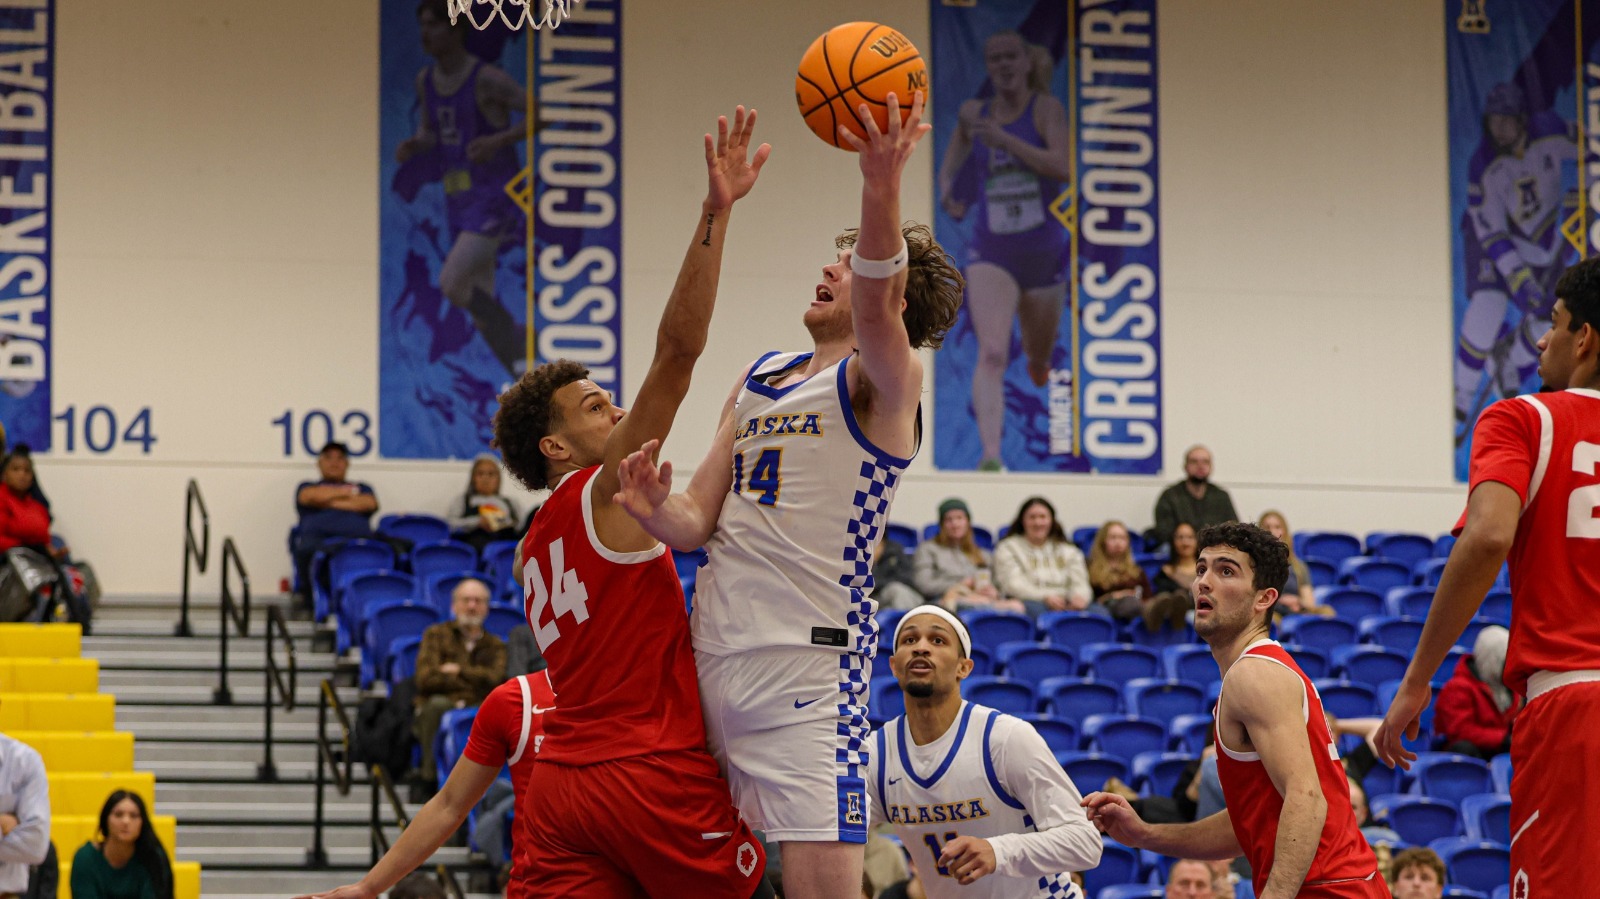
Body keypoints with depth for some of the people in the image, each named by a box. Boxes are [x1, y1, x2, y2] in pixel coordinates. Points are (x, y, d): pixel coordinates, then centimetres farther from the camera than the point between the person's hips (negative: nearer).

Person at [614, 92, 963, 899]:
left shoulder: (882, 380, -1)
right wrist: (657, 512, -6)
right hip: (716, 653, 8)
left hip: (808, 659, -8)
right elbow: (699, 524, 18)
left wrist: (883, 188, -42)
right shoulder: (757, 381, 20)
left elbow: (875, 300, -25)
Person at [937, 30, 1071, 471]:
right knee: (992, 353, -22)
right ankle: (991, 454, -33)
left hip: (1044, 252, 0)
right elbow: (950, 164, 21)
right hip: (991, 252, 0)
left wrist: (1004, 140, -25)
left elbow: (1063, 168, -21)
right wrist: (947, 191, 0)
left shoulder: (1046, 108, -6)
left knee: (1039, 361, 19)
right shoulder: (972, 113, 4)